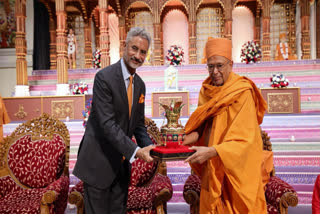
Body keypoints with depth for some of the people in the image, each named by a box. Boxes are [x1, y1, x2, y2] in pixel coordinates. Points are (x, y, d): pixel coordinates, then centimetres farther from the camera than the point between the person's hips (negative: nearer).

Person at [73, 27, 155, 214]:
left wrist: (149, 147, -6)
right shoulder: (104, 77, -16)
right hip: (99, 162, -6)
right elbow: (107, 124, -23)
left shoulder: (140, 84, 6)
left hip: (122, 162, 7)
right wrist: (135, 150, -26)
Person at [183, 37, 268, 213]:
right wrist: (185, 140, -15)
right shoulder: (206, 91, 2)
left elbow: (244, 139, -22)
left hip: (236, 169, -5)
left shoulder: (242, 93, -16)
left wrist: (211, 151, -33)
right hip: (212, 168, 5)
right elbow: (201, 126, 3)